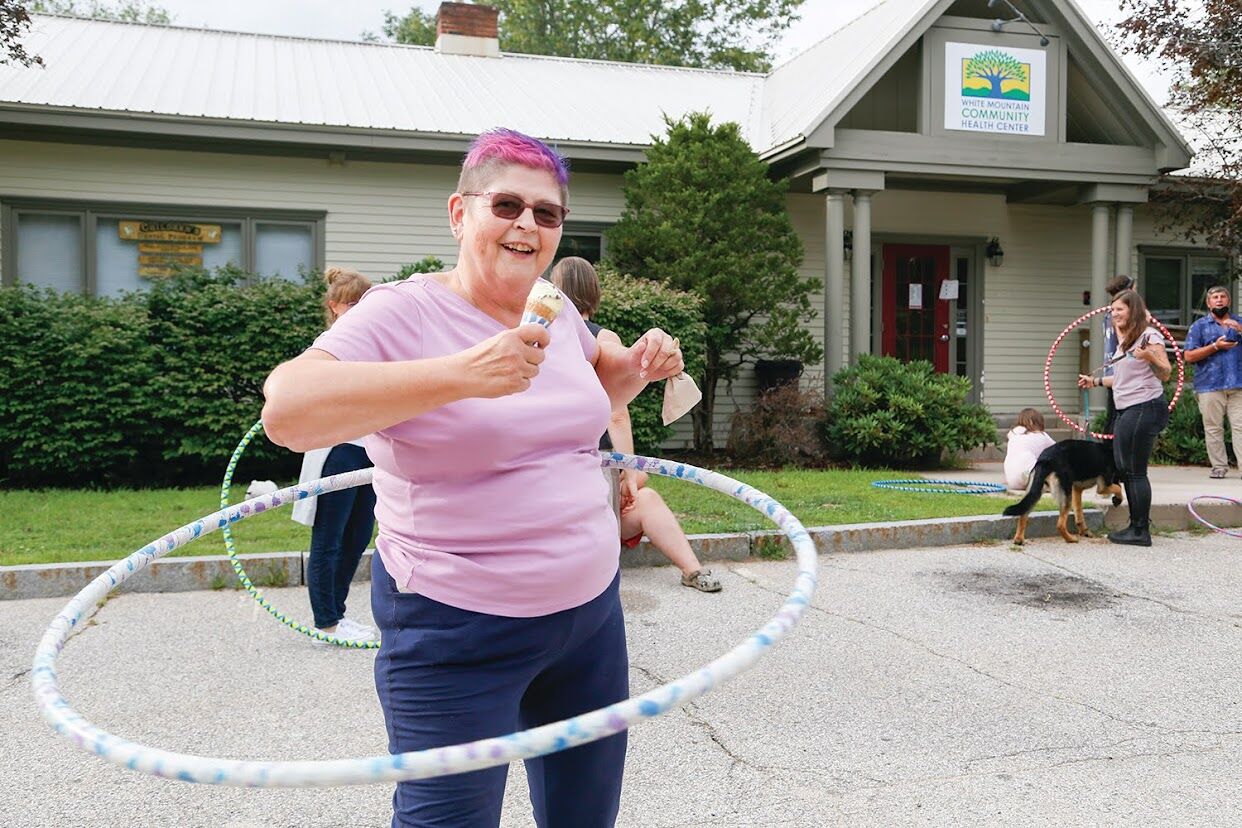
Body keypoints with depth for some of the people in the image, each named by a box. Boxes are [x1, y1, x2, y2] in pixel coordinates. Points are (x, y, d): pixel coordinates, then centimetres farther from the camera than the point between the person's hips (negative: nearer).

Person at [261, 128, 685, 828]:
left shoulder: (555, 309, 6)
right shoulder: (404, 312, -14)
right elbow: (287, 410, -29)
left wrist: (640, 365, 4)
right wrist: (463, 372, -35)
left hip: (591, 611, 7)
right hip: (458, 633, -6)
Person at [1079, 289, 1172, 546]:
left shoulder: (1150, 336, -10)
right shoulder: (1124, 340, 18)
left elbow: (1165, 373, -17)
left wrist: (1150, 357, -34)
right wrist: (1096, 381, 32)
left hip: (1145, 408, -10)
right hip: (1125, 410, 10)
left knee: (1135, 470, -7)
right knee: (1123, 468, 12)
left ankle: (1141, 531, -1)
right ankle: (1136, 524, 21)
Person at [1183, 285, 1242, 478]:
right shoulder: (1200, 325, 11)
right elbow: (1189, 356, 2)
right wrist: (1215, 346, -8)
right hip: (1210, 385, -1)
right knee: (1213, 428, -1)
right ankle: (1219, 466, 6)